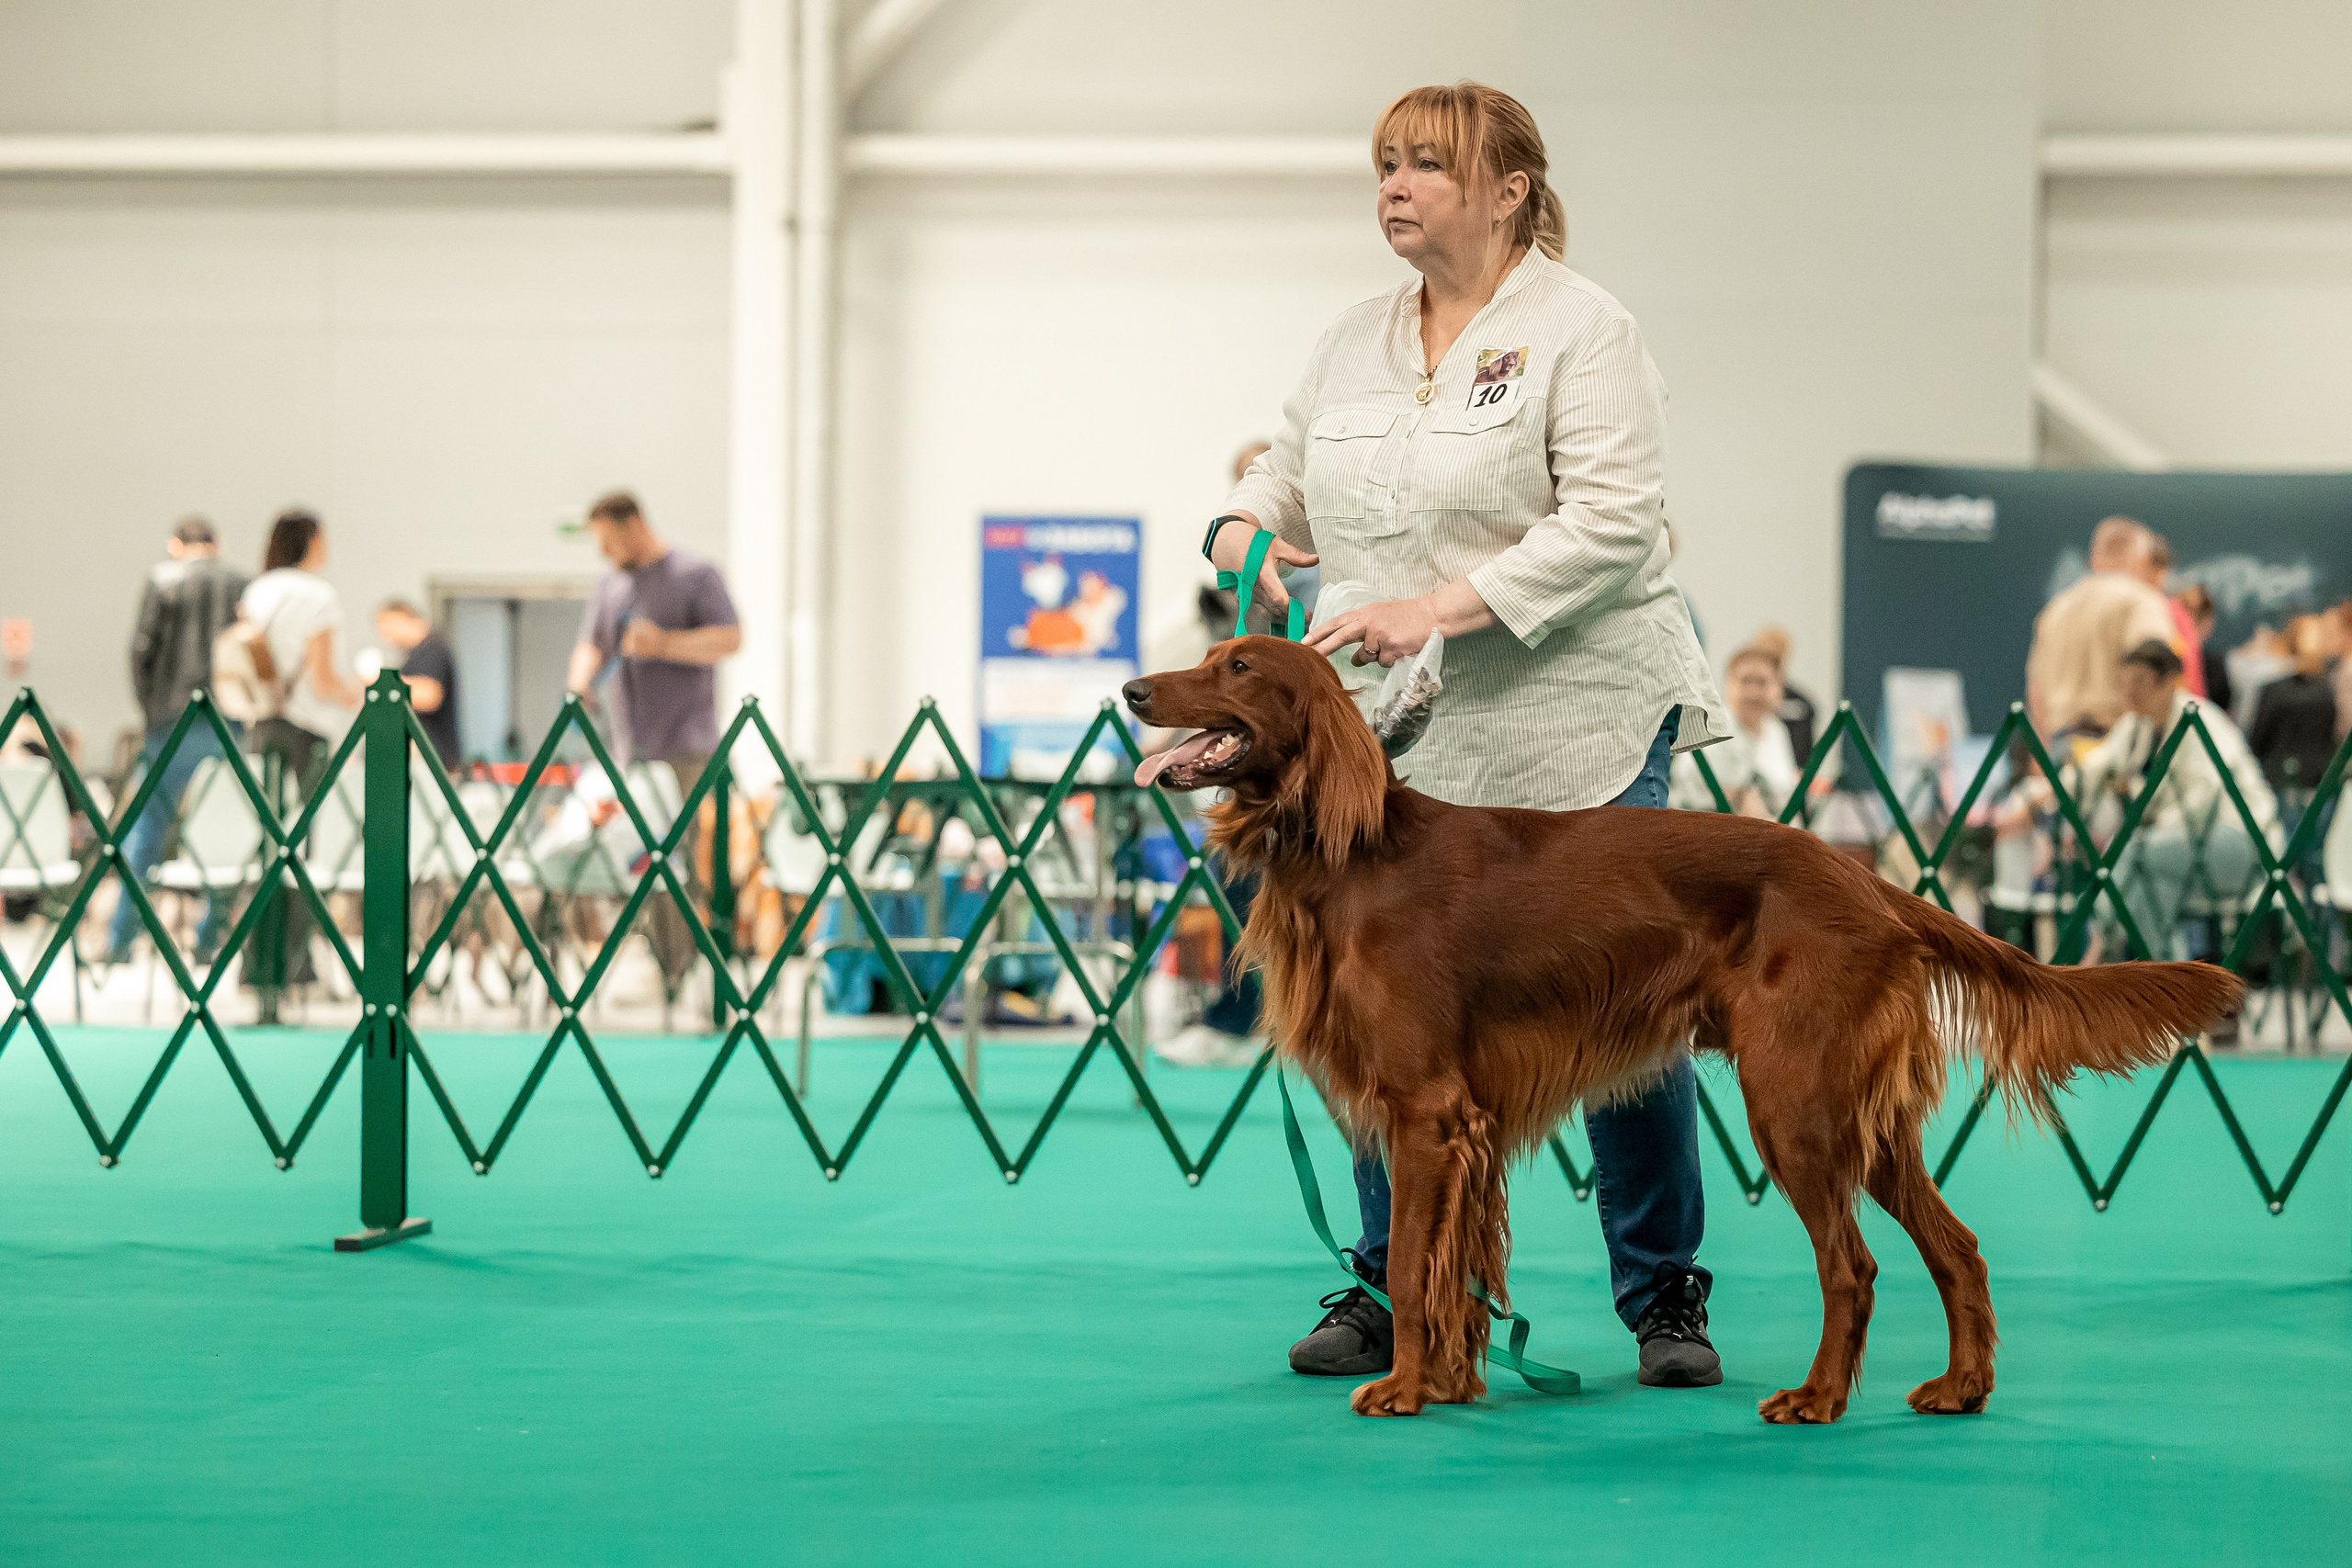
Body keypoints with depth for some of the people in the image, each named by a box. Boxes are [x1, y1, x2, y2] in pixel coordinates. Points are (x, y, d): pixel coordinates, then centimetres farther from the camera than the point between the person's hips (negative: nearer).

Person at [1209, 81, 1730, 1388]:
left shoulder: (1582, 331, -6)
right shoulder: (1353, 347, 13)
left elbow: (1612, 523, -16)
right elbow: (1291, 479, 22)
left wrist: (1443, 609, -22)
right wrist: (1245, 531, -3)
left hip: (1570, 728, -5)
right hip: (1398, 741, 6)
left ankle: (1665, 1296, 9)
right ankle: (1392, 1292, 15)